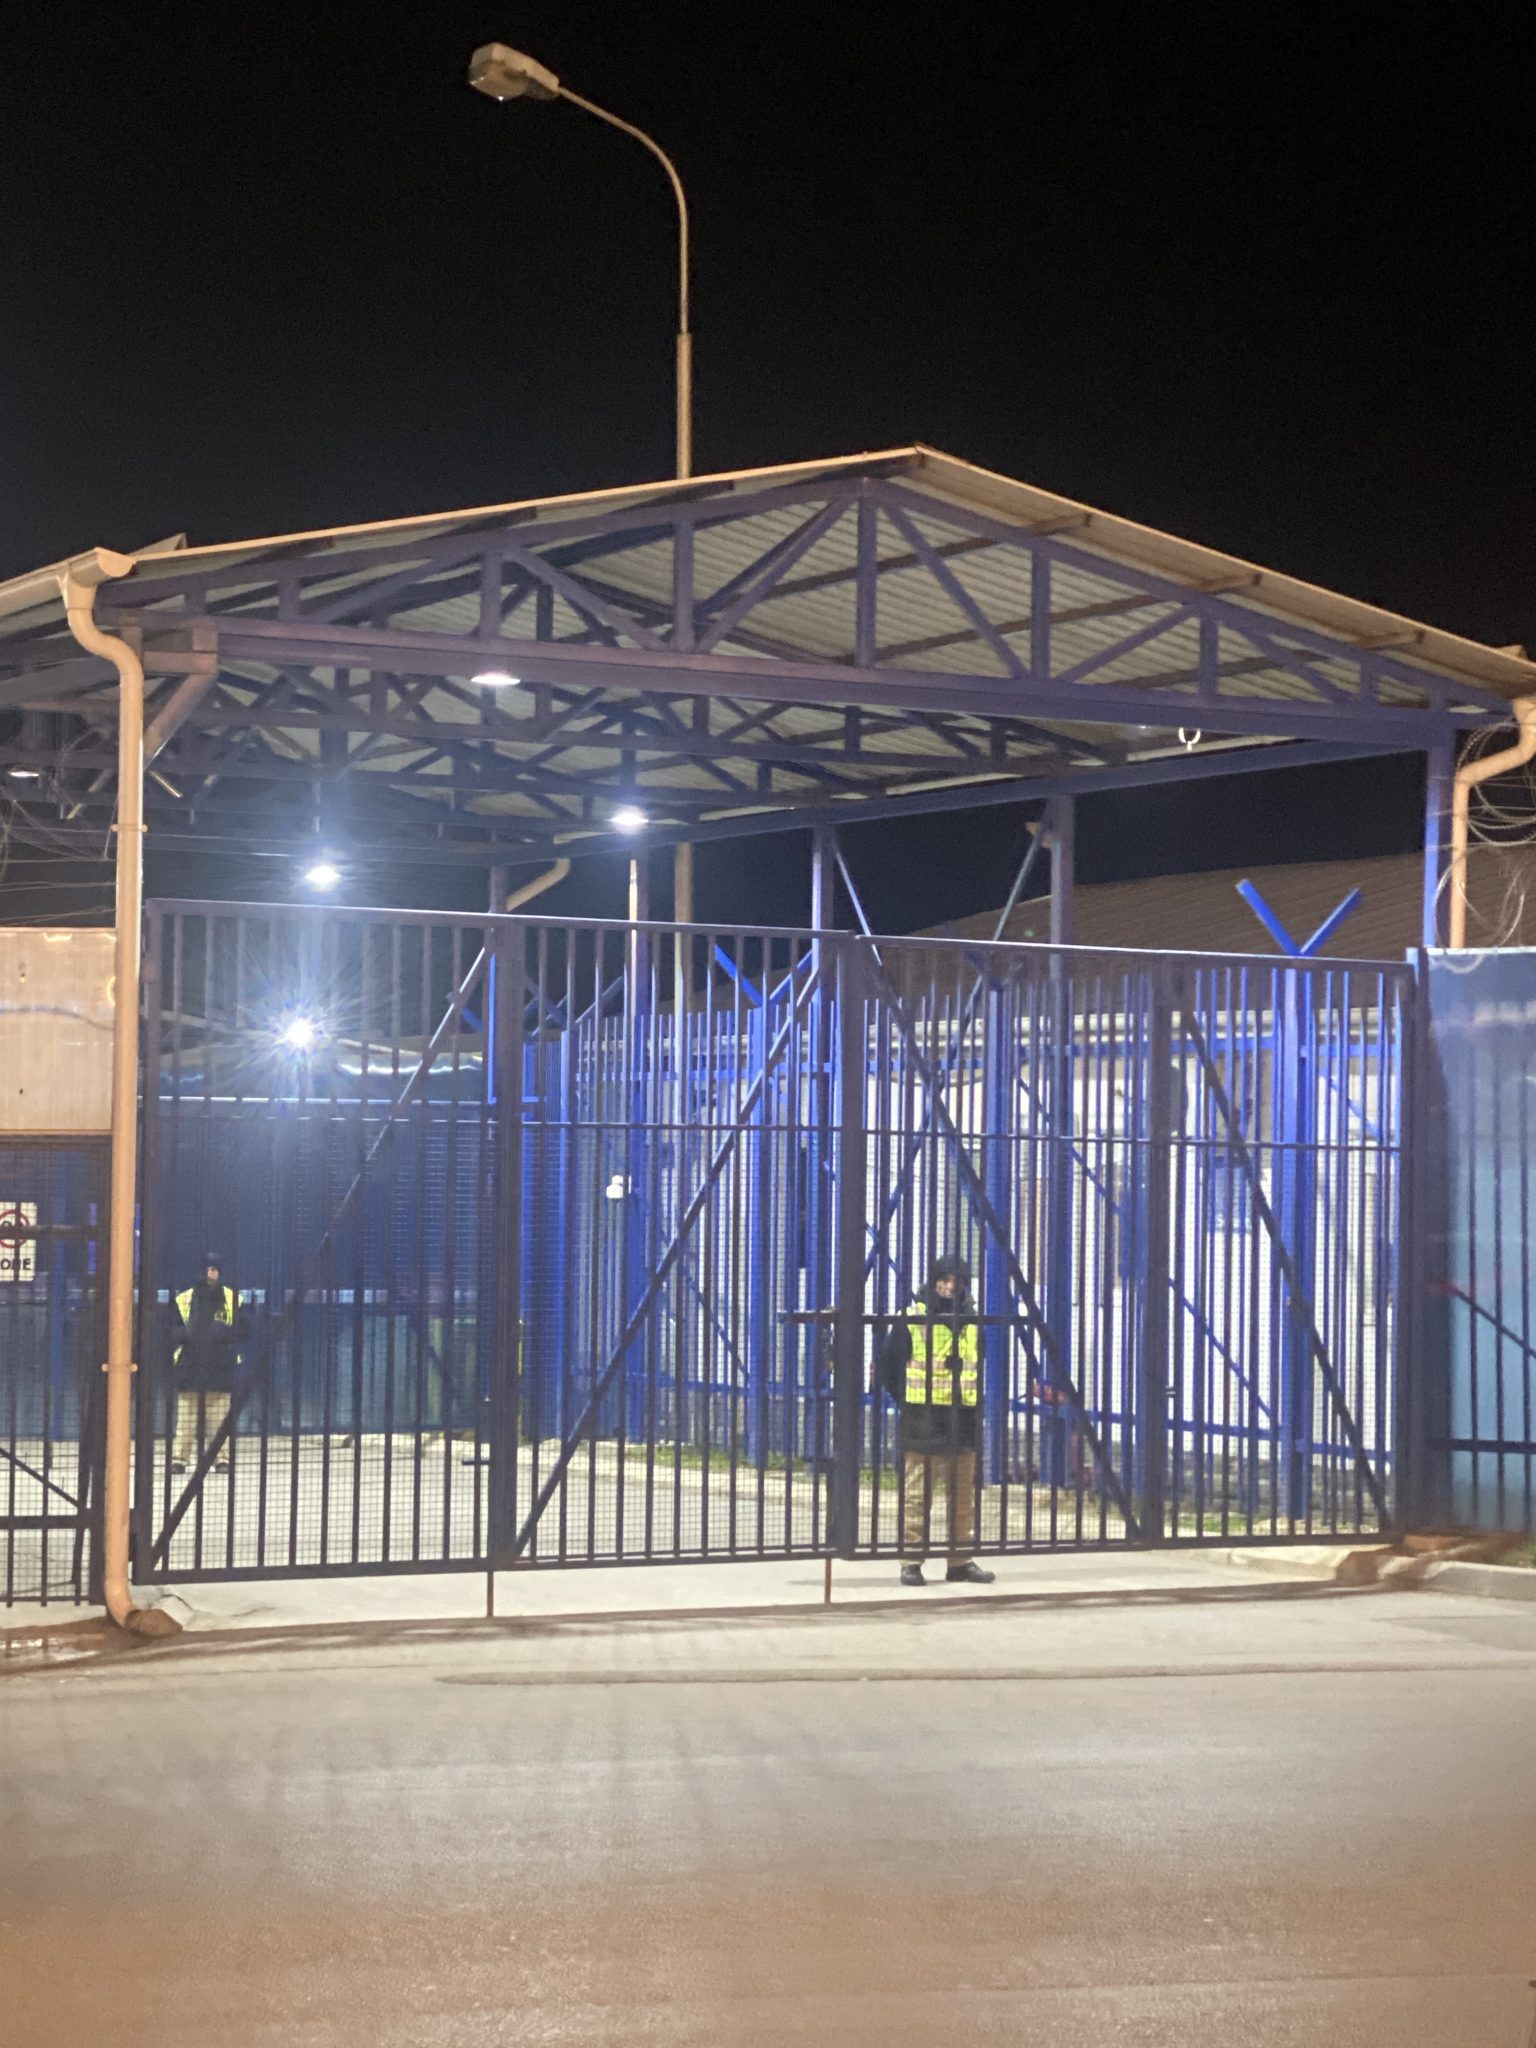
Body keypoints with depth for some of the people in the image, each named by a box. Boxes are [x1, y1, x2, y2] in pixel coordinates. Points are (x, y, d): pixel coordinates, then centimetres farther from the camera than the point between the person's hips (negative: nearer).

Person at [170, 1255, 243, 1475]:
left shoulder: (232, 1300, 6)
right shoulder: (185, 1299, 7)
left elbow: (242, 1329, 4)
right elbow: (172, 1326, 10)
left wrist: (225, 1333, -14)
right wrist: (183, 1334, -11)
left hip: (220, 1367, 0)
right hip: (189, 1365, 1)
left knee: (220, 1416, 0)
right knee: (186, 1415, 0)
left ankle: (222, 1458, 6)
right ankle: (179, 1457, 3)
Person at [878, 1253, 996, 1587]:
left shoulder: (972, 1324, 12)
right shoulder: (912, 1319, -3)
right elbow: (889, 1368, 0)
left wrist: (974, 1403, 13)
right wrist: (908, 1400, -2)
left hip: (962, 1423, 5)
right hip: (922, 1424, -5)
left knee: (964, 1497, 8)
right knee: (917, 1497, -4)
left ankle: (961, 1561, 15)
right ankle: (912, 1562, 0)